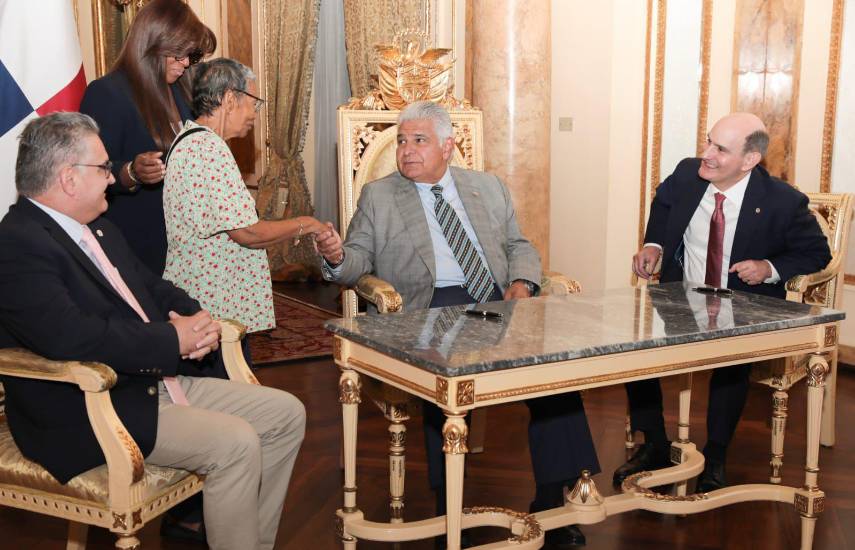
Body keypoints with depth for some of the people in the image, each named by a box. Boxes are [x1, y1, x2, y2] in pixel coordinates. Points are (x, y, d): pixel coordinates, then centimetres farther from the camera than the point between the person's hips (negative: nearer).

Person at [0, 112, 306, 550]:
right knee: (236, 443, -25)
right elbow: (72, 338, -30)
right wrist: (174, 340, -20)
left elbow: (151, 286, 22)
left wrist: (194, 318, -2)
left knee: (286, 414, 4)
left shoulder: (97, 229, 14)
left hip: (161, 381, 10)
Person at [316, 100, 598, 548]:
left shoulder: (489, 188, 22)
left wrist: (521, 281, 1)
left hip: (497, 300, 3)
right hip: (430, 306, -3)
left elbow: (519, 245, 22)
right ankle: (448, 505, -20)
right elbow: (358, 262, 9)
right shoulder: (377, 196, 15)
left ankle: (551, 498, -13)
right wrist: (337, 257, -15)